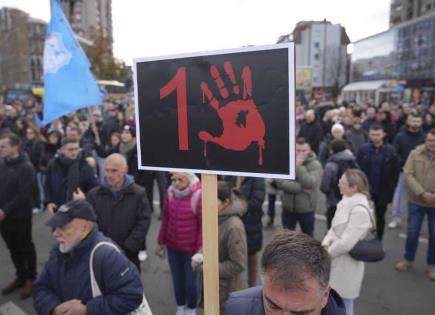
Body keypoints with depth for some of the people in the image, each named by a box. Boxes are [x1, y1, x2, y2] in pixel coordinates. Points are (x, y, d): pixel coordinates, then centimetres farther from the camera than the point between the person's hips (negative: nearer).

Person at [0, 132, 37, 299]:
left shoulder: (26, 167, -15)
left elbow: (23, 195, -19)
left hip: (20, 216, -6)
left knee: (25, 248, 9)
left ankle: (30, 279, 26)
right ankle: (21, 276, 35)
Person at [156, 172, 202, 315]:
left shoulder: (198, 194, -18)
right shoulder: (170, 192, -4)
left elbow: (203, 225, -14)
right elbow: (165, 218, 5)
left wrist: (200, 248, -11)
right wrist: (161, 242, 10)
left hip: (191, 248, -4)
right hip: (172, 246, 4)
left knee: (190, 282, 7)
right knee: (177, 280, 15)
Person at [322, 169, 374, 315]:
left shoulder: (360, 210, -26)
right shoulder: (347, 201, 3)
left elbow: (346, 243, -26)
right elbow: (334, 228, 8)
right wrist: (325, 244, -8)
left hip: (346, 266, -8)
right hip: (337, 262, 8)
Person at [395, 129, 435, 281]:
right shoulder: (415, 153, -6)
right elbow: (408, 174, -10)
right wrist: (422, 193, -20)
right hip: (416, 201, 0)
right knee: (412, 232, 11)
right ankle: (408, 259, 32)